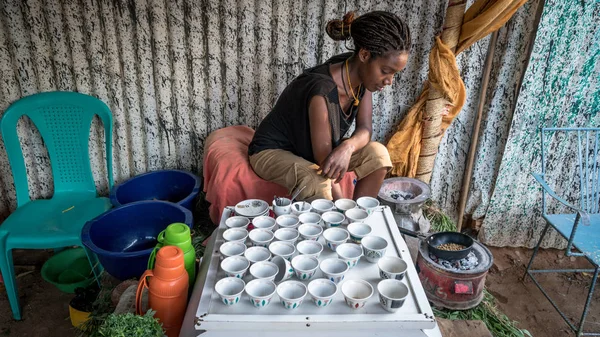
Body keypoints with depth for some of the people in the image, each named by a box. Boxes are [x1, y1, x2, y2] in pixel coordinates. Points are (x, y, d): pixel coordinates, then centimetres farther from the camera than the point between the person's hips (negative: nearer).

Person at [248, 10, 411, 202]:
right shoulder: (322, 91, -35)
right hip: (272, 151, -7)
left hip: (314, 150, 7)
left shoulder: (361, 74, -12)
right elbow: (325, 163, -30)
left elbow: (365, 128, -12)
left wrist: (348, 146, -35)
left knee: (377, 154, -14)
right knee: (318, 184, -37)